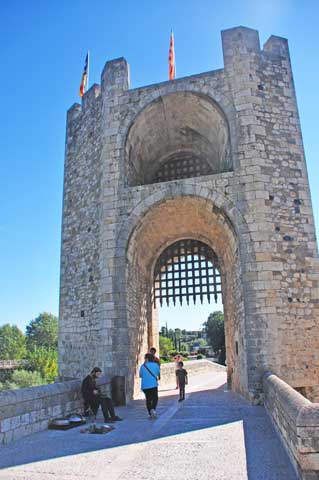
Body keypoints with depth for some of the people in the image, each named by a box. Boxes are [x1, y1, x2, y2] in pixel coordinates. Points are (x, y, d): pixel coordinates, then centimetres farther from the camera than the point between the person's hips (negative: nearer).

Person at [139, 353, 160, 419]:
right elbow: (158, 373, 13)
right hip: (153, 384, -1)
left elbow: (140, 375, 10)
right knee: (155, 398, 9)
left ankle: (150, 414, 10)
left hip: (145, 385, 1)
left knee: (148, 399, 11)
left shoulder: (142, 366, 1)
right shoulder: (155, 365, 2)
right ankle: (153, 409, -15)